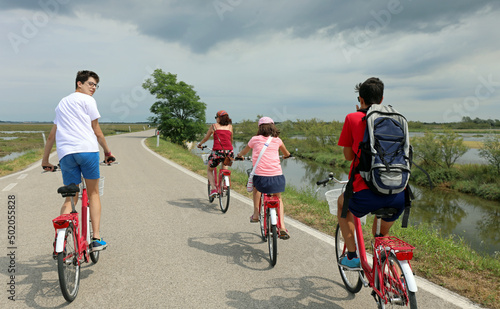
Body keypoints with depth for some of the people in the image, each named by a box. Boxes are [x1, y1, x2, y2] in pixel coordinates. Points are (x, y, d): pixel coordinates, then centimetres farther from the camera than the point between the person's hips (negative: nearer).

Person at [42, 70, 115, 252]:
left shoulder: (62, 103, 28)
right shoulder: (87, 100, 9)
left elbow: (52, 135, 28)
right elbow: (96, 131, 6)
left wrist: (45, 160, 31)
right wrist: (107, 151, 17)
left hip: (65, 154, 5)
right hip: (87, 149, -5)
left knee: (70, 198, 10)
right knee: (93, 194, 7)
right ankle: (96, 239, 4)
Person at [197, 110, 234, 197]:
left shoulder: (214, 126, 10)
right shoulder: (230, 126, 16)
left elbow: (205, 138, 20)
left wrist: (199, 144, 39)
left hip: (217, 152, -2)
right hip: (229, 152, 3)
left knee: (209, 170, 23)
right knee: (224, 163, 38)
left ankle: (213, 188, 3)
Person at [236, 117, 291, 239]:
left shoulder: (255, 139, 9)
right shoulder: (277, 140, 13)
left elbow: (243, 152, 27)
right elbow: (286, 154, 32)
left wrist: (239, 155, 50)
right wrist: (286, 155, 55)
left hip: (261, 176, -1)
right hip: (277, 176, 1)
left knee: (256, 187, 34)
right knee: (278, 199, 24)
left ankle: (256, 214, 26)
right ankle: (282, 226, 10)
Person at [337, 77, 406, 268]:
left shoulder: (353, 118, 2)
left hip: (368, 194, -4)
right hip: (398, 195, 4)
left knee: (342, 202, 30)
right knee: (383, 235, 32)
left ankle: (352, 256, 27)